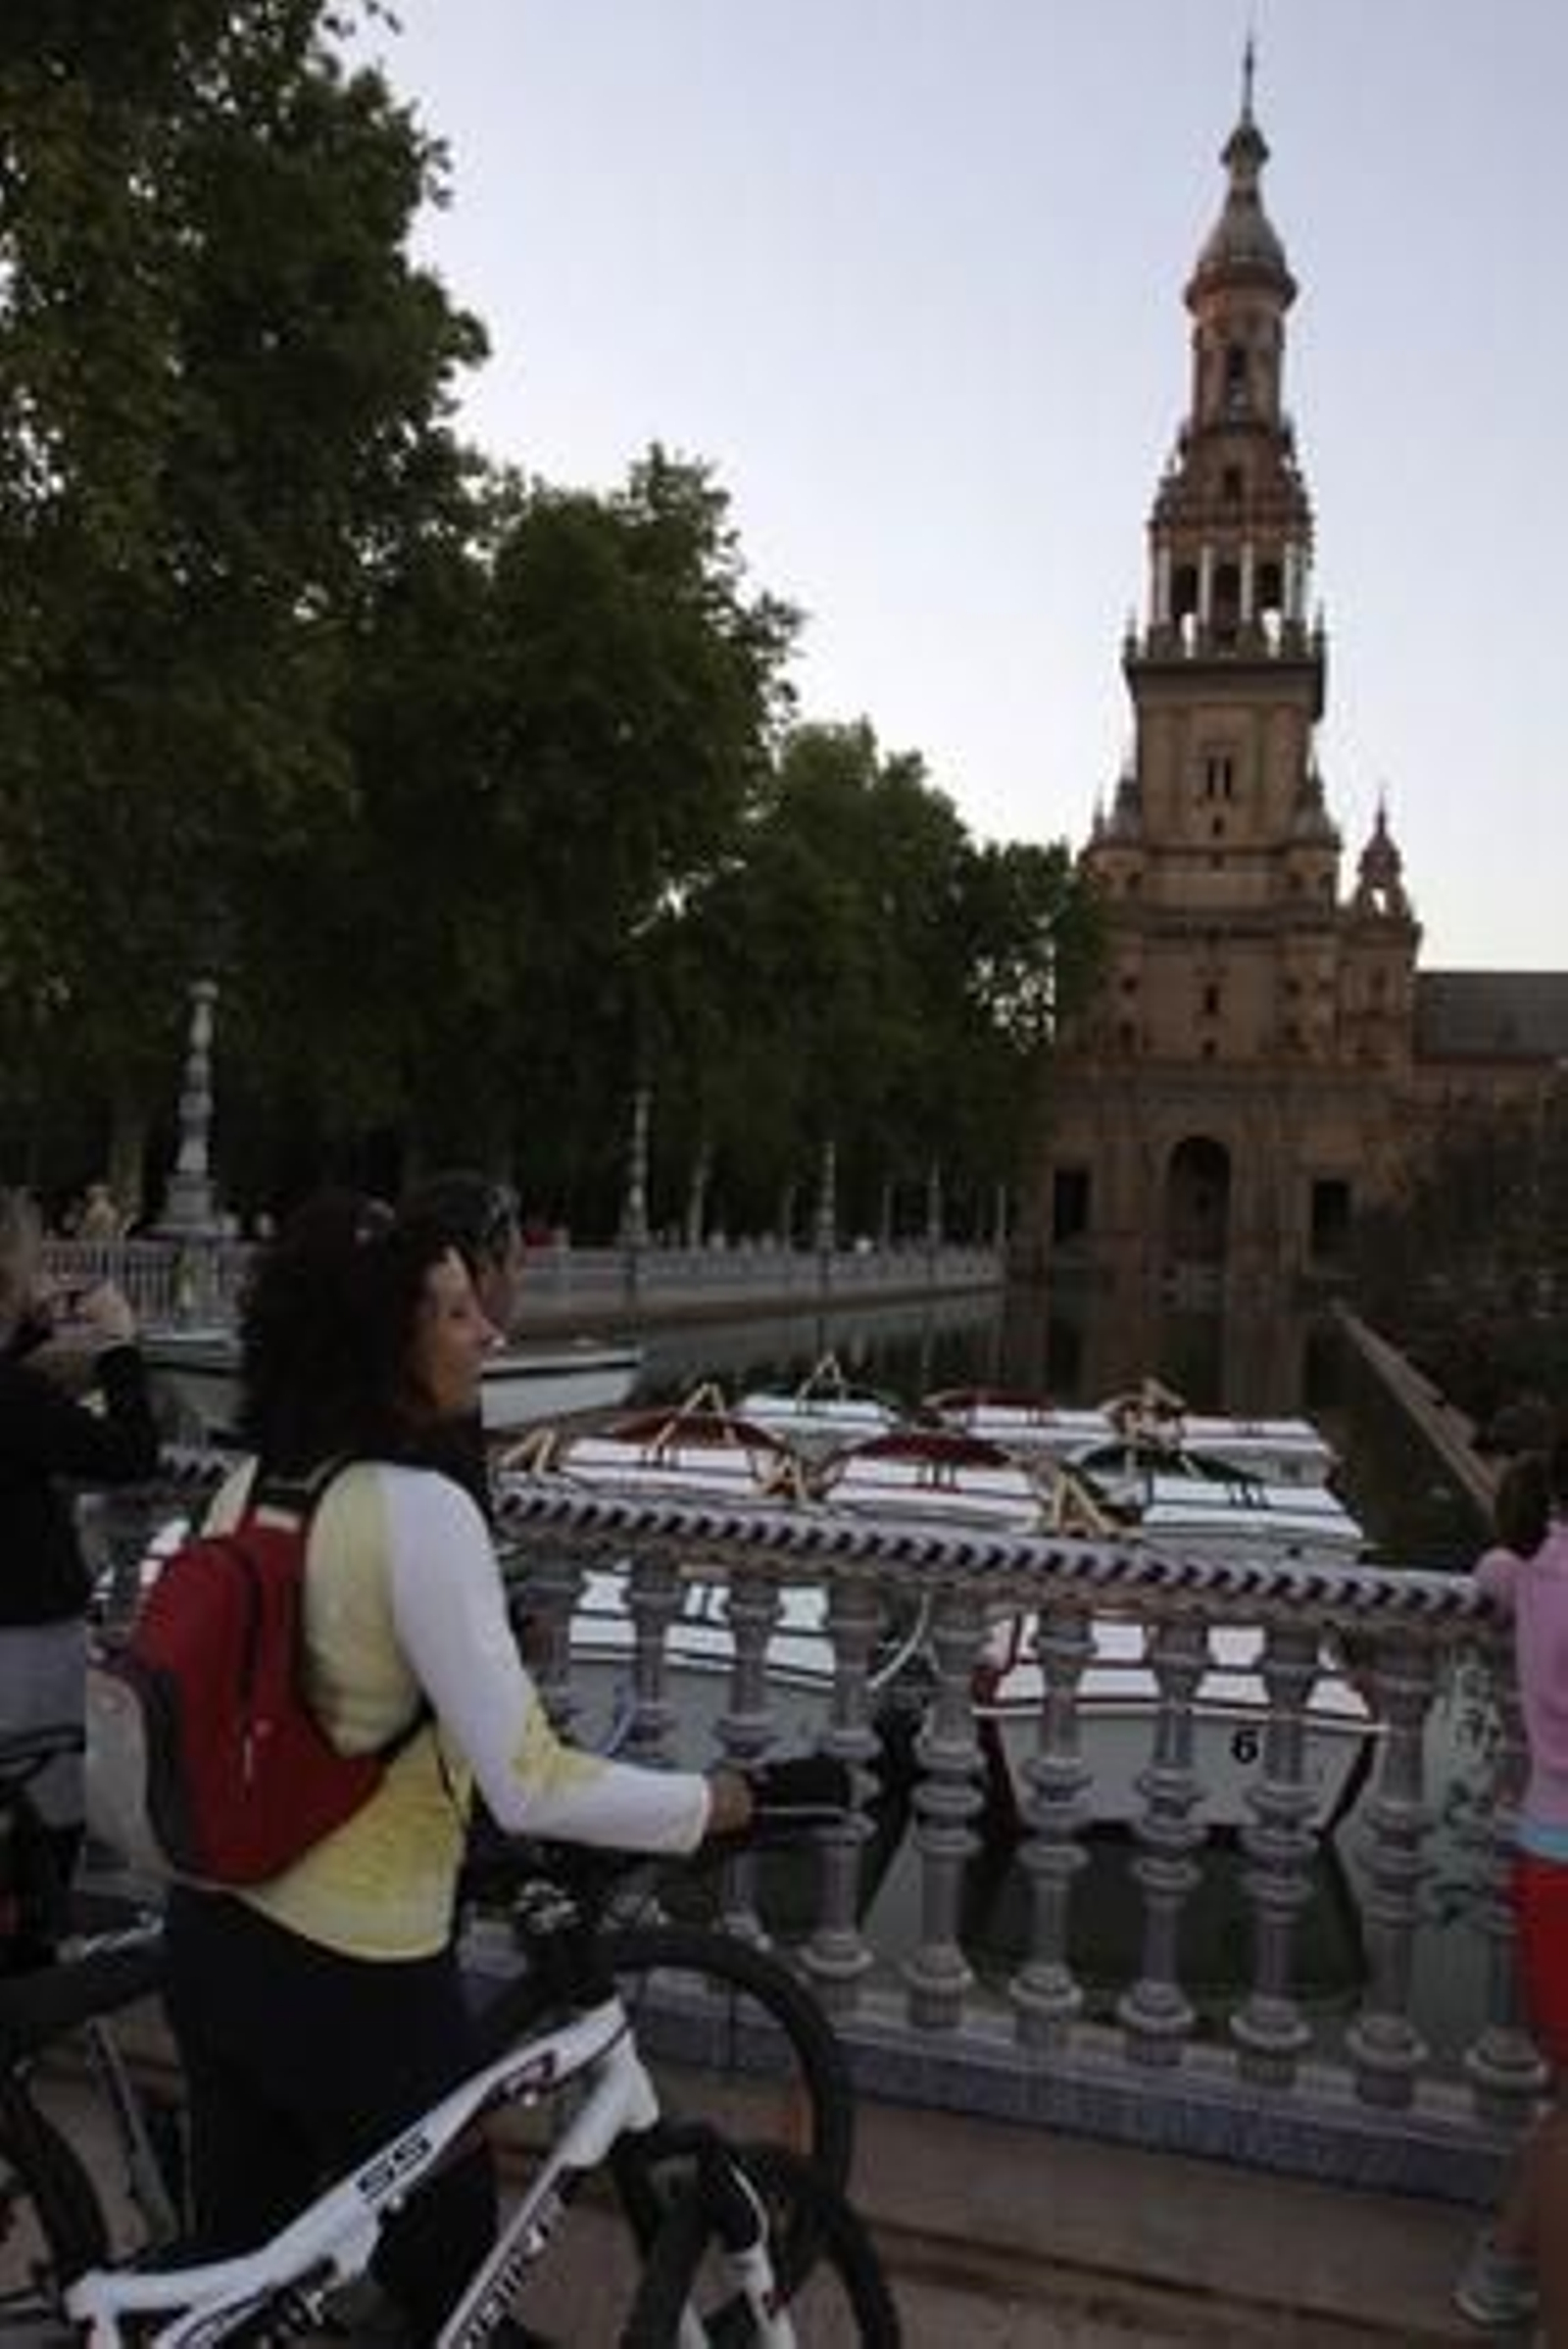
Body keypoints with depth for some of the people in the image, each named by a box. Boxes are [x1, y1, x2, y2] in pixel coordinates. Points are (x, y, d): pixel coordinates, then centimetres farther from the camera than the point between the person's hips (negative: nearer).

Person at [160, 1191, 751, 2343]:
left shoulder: (251, 1488, -1)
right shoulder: (419, 1510, -26)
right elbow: (531, 1789, -28)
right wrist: (712, 1801, -13)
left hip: (212, 1937, 7)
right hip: (353, 1976, -7)